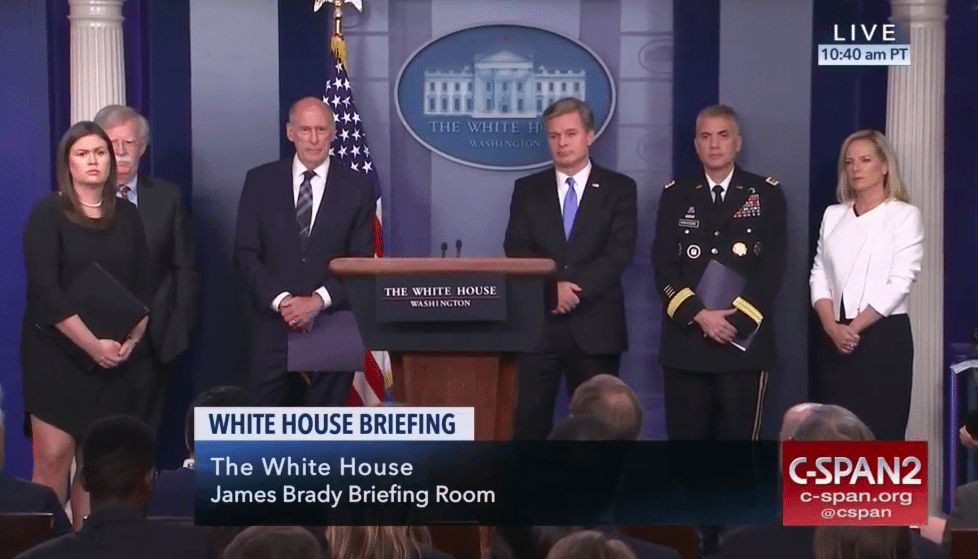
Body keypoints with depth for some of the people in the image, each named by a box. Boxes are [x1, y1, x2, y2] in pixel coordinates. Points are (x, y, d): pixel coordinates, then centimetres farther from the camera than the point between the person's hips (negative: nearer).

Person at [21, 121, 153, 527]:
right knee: (53, 456, -9)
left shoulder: (127, 215, 9)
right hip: (58, 354, -3)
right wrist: (92, 344, -17)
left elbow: (143, 285, 9)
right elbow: (44, 290, -12)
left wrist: (131, 340, -7)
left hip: (117, 358, 3)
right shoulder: (47, 214, -3)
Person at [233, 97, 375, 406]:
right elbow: (245, 253, 2)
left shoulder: (357, 187, 3)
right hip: (273, 325, 0)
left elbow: (362, 261, 0)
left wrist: (319, 301, -13)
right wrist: (281, 300, -12)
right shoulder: (260, 181, 5)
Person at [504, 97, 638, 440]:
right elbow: (516, 250, 0)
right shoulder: (527, 189, 10)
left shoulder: (618, 188, 5)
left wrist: (576, 289, -16)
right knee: (530, 419, -2)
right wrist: (553, 287, -16)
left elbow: (620, 252, -6)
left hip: (595, 325, -1)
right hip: (538, 323, 1)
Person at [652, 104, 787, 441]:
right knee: (684, 435, 3)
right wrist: (699, 315, -12)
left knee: (740, 435, 1)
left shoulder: (767, 194, 5)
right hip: (685, 340, 1)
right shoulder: (675, 196, 9)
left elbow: (773, 267, -2)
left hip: (745, 340, -1)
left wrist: (734, 317, -12)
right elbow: (664, 267, 1)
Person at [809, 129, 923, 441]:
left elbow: (899, 283, -10)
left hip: (884, 337, -4)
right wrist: (832, 326, -8)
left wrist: (855, 327, -12)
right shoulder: (833, 215, 12)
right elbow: (819, 275, 8)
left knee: (880, 432, -5)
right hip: (835, 339, 4)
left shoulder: (905, 215, -2)